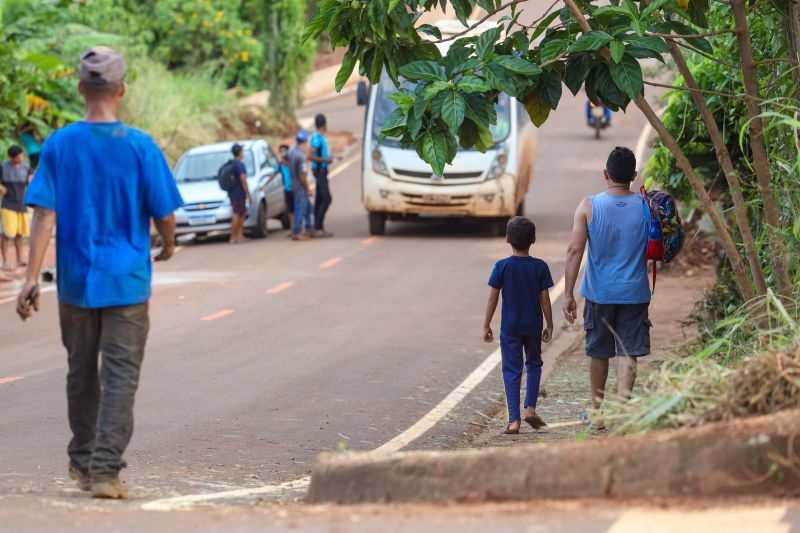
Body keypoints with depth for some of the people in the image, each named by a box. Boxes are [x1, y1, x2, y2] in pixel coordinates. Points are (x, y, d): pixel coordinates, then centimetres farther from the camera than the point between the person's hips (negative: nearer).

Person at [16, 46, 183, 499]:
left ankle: (83, 462, 28)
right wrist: (169, 246, 17)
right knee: (121, 374, -1)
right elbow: (164, 212, -5)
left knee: (82, 372, 16)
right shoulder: (140, 146, -9)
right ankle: (106, 470, -10)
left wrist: (32, 277, -8)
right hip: (127, 280, -3)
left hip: (75, 280, 3)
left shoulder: (59, 145, -4)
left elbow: (44, 213, -9)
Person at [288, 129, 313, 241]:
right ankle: (296, 233, 0)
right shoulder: (301, 156, -23)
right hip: (300, 186, -9)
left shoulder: (291, 151, 3)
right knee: (300, 209, -3)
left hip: (294, 184, 9)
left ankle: (309, 229, 29)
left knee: (307, 206, 20)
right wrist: (308, 189, -14)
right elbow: (302, 175, -22)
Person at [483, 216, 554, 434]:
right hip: (533, 326, 1)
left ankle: (514, 420, -2)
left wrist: (486, 325, 3)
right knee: (533, 364, 21)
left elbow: (493, 298, -6)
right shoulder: (540, 267, -7)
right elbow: (545, 299, -4)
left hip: (510, 327, -1)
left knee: (512, 371, 3)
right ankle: (530, 408, 10)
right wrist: (549, 325, 6)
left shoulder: (502, 267, -9)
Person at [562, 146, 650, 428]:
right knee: (629, 354, 1)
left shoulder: (589, 206, -7)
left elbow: (574, 250, -11)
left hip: (599, 293, 0)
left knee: (599, 353, 15)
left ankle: (598, 413, 28)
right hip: (634, 292, 0)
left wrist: (568, 294, -8)